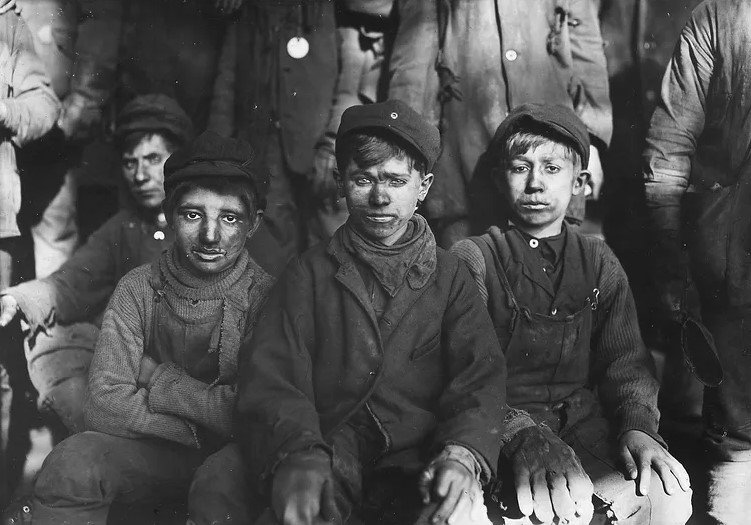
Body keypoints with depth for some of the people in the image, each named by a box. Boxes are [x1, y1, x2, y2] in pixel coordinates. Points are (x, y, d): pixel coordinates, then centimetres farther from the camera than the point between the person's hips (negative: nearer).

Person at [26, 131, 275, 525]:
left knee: (224, 480, -36)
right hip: (154, 451, 3)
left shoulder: (268, 297, -13)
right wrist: (211, 419, -19)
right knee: (72, 462, -24)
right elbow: (104, 406, -11)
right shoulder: (138, 290, -3)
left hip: (241, 455, -3)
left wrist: (161, 382, -16)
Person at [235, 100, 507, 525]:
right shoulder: (310, 272, 13)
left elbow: (482, 373, 2)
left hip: (418, 462, 1)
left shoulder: (449, 276, 16)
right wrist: (295, 454, -22)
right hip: (327, 458, -1)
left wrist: (461, 454, -21)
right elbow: (270, 372, -1)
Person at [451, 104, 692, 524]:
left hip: (585, 418, 4)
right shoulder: (473, 258, 0)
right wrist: (526, 438, -28)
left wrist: (637, 423, -14)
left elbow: (627, 361, 8)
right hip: (504, 423, -4)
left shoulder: (599, 263, 13)